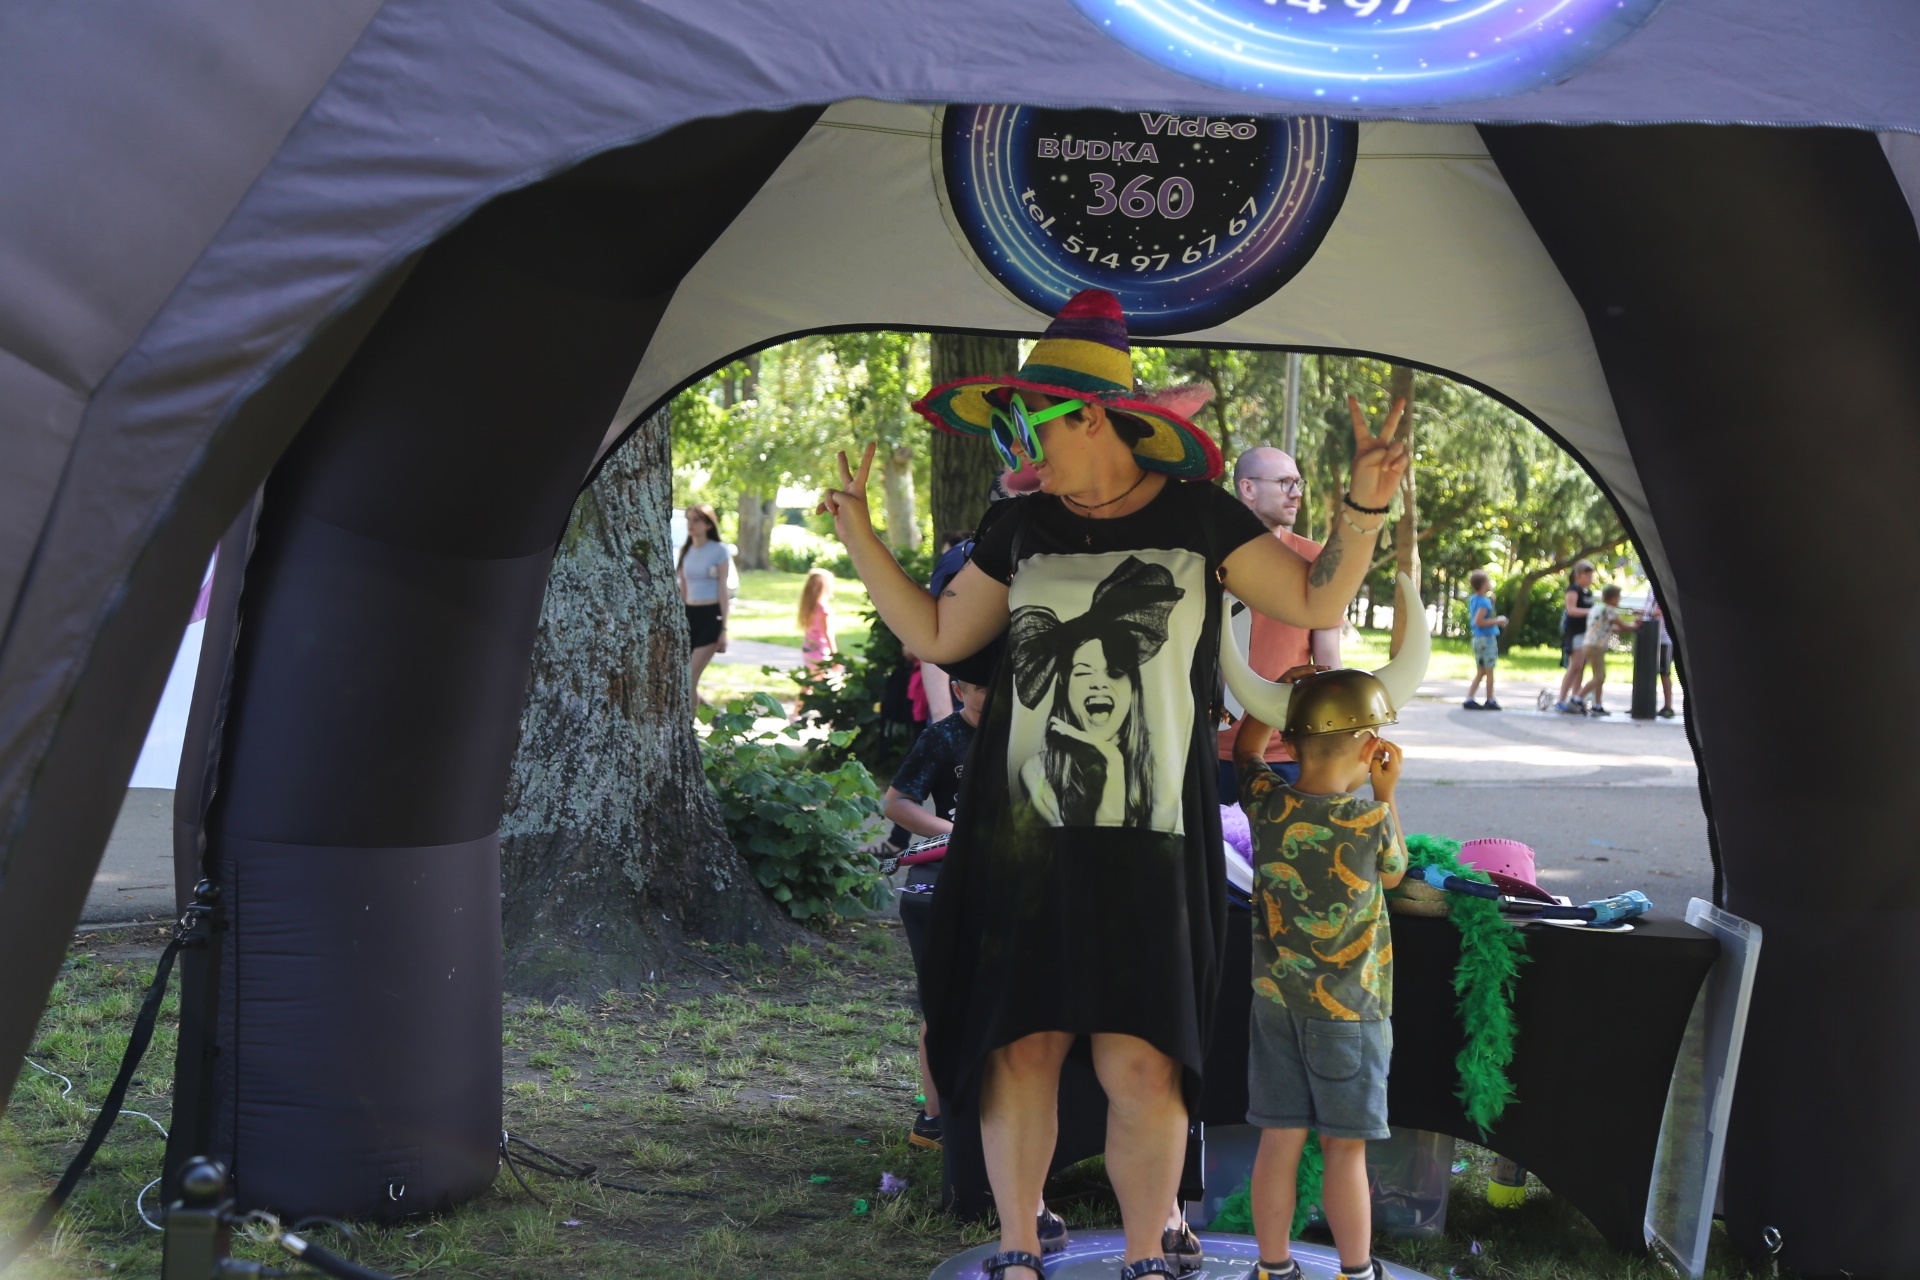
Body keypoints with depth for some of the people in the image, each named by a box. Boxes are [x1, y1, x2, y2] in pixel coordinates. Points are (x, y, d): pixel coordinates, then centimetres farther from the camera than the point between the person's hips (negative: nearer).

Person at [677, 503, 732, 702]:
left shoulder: (719, 550, -4)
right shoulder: (686, 550, 12)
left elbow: (723, 590, -6)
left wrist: (724, 629, -9)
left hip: (710, 616, -6)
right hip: (689, 615, 6)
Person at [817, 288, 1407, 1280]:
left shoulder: (1196, 518, 5)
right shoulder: (1017, 528, 11)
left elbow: (1318, 604, 4)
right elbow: (937, 635, 20)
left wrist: (1364, 506, -9)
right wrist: (857, 534, 16)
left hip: (1148, 838, -2)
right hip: (1021, 834, 2)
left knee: (1143, 1064, -7)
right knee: (1019, 1048, 1)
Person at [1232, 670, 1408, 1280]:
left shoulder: (1266, 802, -6)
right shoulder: (1370, 819, -16)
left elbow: (1245, 746, 17)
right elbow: (1394, 873, 7)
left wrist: (1281, 692, 19)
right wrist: (1387, 792, 12)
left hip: (1275, 999, 4)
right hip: (1349, 1007, -4)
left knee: (1279, 1142, 10)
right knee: (1346, 1148, 6)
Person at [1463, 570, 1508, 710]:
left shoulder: (1473, 599, 9)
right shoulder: (1485, 601, -18)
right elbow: (1478, 621, -24)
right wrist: (1497, 621, -16)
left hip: (1477, 639, 8)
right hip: (1487, 639, -8)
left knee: (1480, 672, 13)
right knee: (1489, 672, 3)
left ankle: (1469, 699, 7)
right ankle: (1490, 701, 10)